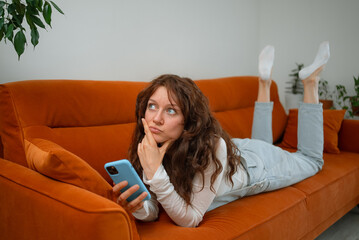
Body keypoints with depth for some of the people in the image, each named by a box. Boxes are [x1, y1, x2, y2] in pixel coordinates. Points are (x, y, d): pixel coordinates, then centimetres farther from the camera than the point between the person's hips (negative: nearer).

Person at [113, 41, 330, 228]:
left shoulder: (211, 146, -46)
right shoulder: (149, 146, -31)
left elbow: (190, 219, -42)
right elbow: (153, 210, -27)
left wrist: (155, 173, -55)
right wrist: (137, 206, -50)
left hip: (259, 168, -3)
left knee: (312, 159, 28)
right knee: (262, 140, 39)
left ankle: (310, 81, 32)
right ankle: (264, 82, 38)